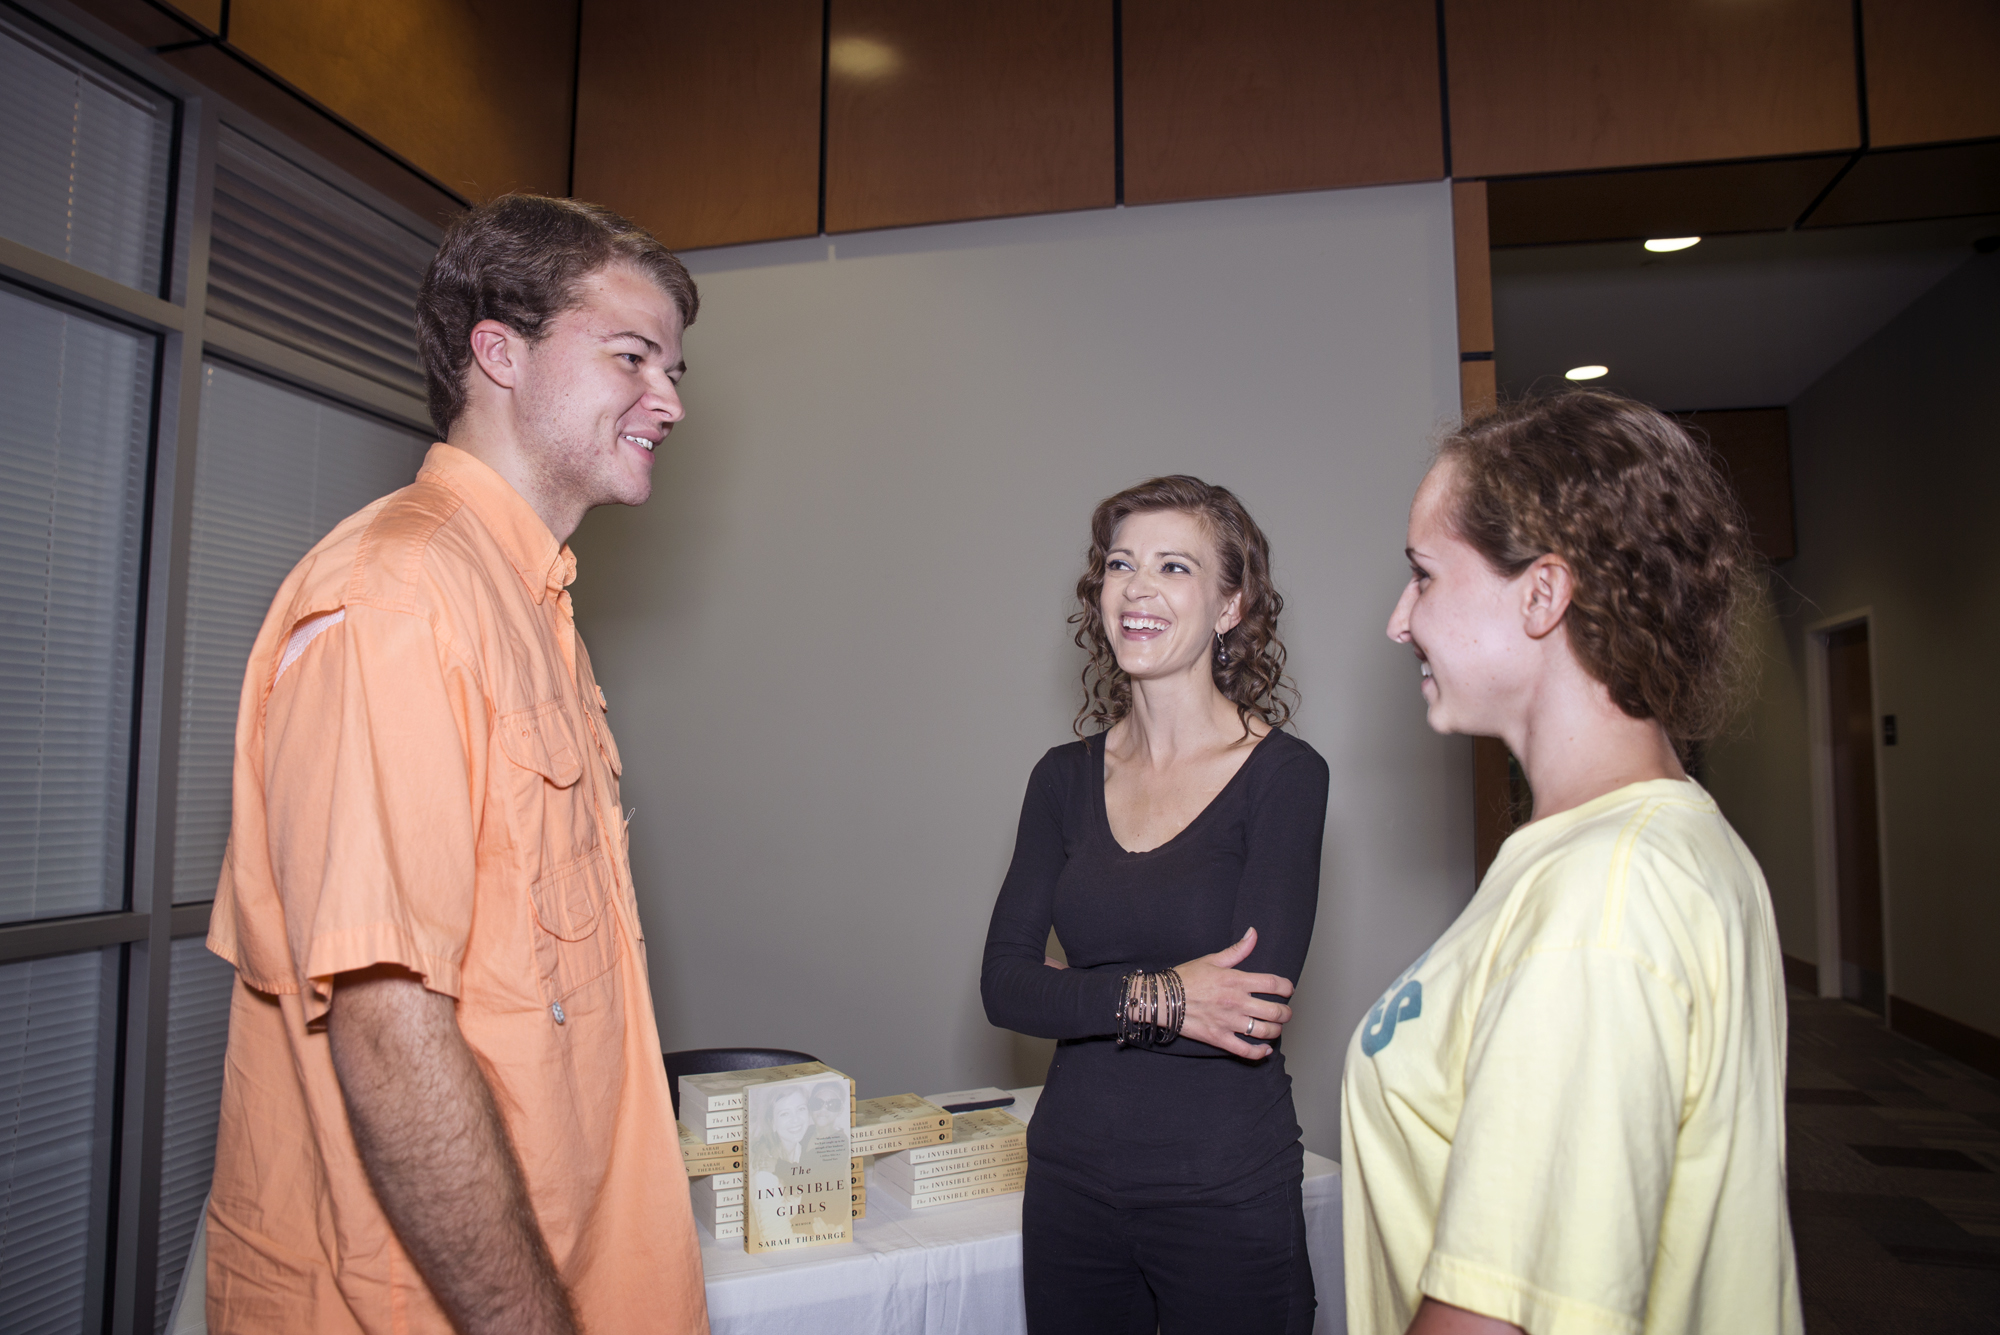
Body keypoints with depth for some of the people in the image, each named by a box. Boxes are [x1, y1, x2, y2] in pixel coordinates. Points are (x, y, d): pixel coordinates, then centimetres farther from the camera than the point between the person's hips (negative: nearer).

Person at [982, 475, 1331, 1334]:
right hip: (1071, 1175, 4)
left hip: (1226, 1191, -4)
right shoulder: (1065, 779, 3)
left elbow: (1254, 1003, -17)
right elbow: (1004, 985, -4)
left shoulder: (1283, 774, -10)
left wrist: (1084, 1001, -11)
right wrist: (1153, 999, -18)